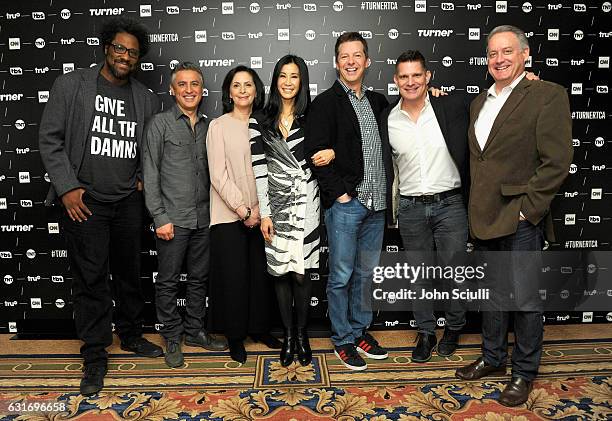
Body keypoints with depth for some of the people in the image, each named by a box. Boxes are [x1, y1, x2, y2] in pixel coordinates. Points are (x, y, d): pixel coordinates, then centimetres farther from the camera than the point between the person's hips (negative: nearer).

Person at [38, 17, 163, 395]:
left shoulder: (147, 99, 8)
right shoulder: (71, 85, 0)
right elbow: (50, 139, -3)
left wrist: (144, 179, 2)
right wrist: (67, 186, -10)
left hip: (129, 201, 3)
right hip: (85, 201, -3)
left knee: (130, 273, 13)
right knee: (91, 279, 1)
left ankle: (131, 335, 32)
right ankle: (95, 357, 14)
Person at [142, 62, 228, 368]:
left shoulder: (208, 126, 11)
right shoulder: (160, 124, -2)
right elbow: (150, 174, -6)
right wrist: (160, 217, -11)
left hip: (203, 218, 5)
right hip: (173, 218, -4)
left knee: (199, 279, 13)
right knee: (168, 282, 5)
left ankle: (195, 331, 28)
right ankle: (172, 337, 21)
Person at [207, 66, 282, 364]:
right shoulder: (219, 126, -2)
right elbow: (218, 175, -8)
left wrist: (260, 207, -8)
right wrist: (243, 210, -11)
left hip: (261, 213, 3)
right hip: (230, 214, -3)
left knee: (261, 272, 8)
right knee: (234, 275, 2)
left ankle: (259, 327, 27)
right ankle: (235, 335, 19)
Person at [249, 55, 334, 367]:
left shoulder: (310, 118, 5)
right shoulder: (260, 121, 3)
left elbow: (322, 150, 18)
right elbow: (259, 170, -1)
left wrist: (332, 153, -7)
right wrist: (264, 214, -6)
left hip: (305, 204, 0)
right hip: (275, 205, 0)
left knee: (301, 273, 1)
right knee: (281, 273, 5)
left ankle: (302, 333, 20)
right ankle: (288, 335, 22)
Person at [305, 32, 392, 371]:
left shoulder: (377, 101, 14)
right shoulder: (325, 103, -4)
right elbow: (316, 153, -11)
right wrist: (339, 193, -14)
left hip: (375, 203, 6)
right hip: (344, 204, -6)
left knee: (365, 272, 15)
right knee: (341, 276, 4)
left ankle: (360, 331, 31)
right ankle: (343, 341, 19)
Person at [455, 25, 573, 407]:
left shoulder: (548, 95, -8)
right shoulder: (480, 102, 13)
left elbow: (557, 162, -14)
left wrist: (527, 208, -16)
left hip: (520, 221, -6)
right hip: (485, 218, 7)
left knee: (524, 298, 4)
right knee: (493, 293, 18)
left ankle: (525, 371, 23)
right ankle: (493, 357, 35)